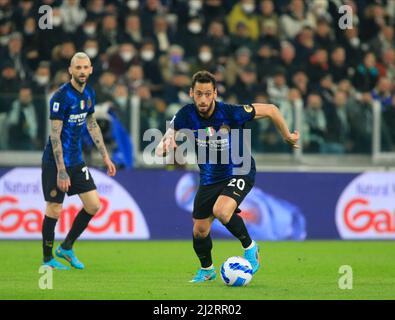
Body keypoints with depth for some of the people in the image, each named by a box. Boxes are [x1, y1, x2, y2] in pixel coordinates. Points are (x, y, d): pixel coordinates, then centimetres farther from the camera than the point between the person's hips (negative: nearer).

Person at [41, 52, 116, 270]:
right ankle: (47, 259, 13)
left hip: (76, 160, 8)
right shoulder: (61, 97, -18)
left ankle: (66, 248, 19)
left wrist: (105, 156, 18)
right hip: (55, 162, -8)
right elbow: (55, 135, -19)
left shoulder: (89, 93, 6)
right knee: (54, 211, -2)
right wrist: (61, 171, -23)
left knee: (94, 205, 4)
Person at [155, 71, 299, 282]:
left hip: (240, 172, -5)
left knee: (221, 211, -32)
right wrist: (165, 147, -30)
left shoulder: (231, 113, -26)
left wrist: (287, 136, -5)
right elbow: (163, 146, -6)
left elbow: (270, 110, -15)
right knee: (199, 231, 7)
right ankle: (206, 269, 37)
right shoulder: (186, 115, -15)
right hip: (209, 177, 5)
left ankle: (250, 247, -6)